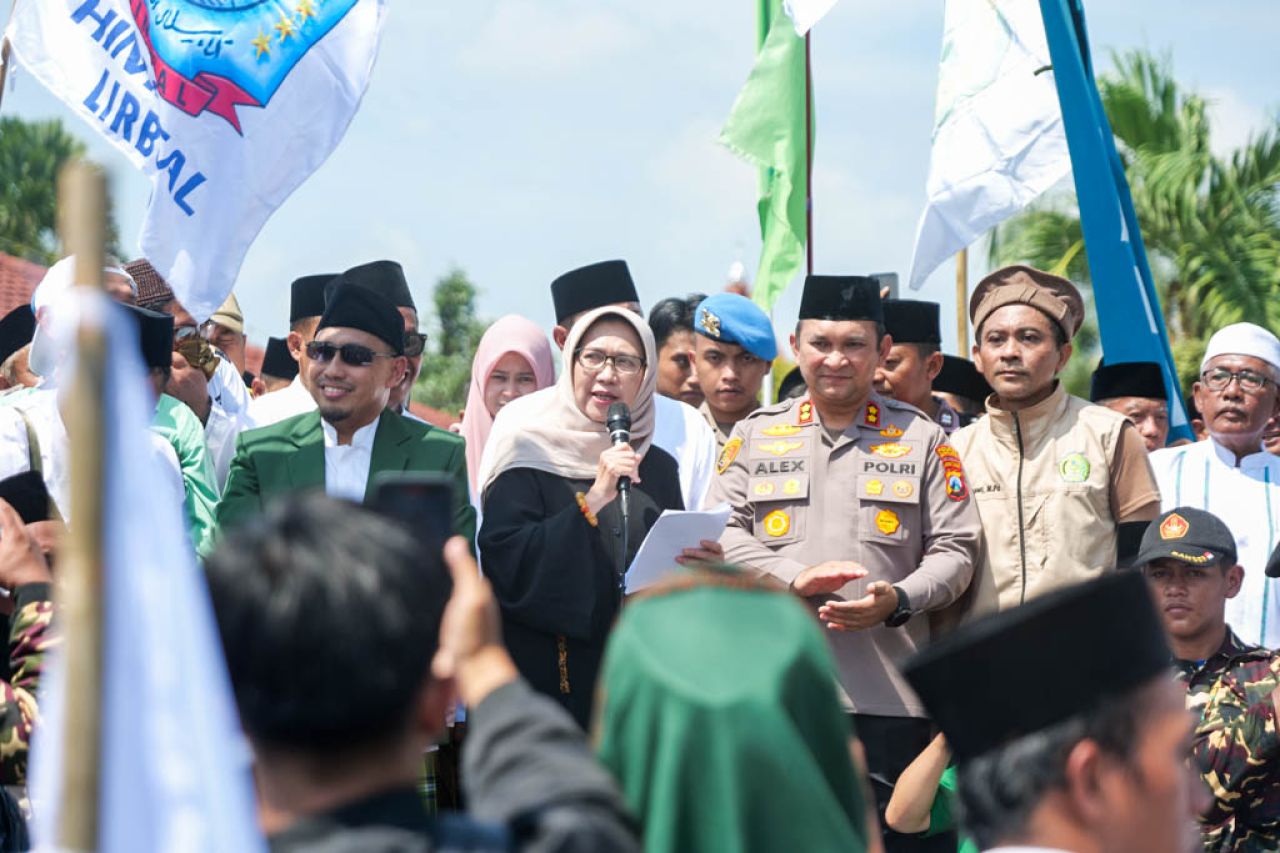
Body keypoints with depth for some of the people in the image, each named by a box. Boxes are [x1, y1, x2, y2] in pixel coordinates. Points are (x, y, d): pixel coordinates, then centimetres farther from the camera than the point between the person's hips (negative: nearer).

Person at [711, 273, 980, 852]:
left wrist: (897, 600, -13)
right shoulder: (755, 435, 13)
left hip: (889, 695, -1)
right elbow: (722, 533, 6)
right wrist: (794, 578, -11)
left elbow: (955, 549, 6)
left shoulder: (923, 440, 10)